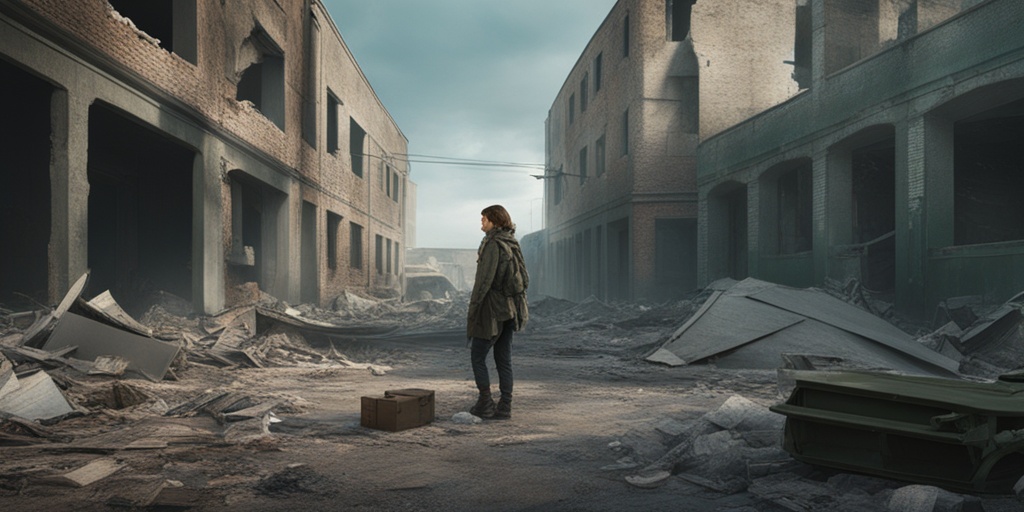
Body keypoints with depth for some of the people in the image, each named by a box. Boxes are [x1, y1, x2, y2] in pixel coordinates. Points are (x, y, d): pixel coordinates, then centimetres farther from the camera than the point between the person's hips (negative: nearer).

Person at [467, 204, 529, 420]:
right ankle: (505, 407, 11)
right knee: (503, 359, 10)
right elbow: (524, 278, 13)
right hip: (510, 310, 8)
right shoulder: (513, 245, 11)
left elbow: (484, 279, -21)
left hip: (491, 311, -8)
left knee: (477, 357, 4)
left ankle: (486, 404, 4)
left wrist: (472, 307, -15)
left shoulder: (493, 244, -15)